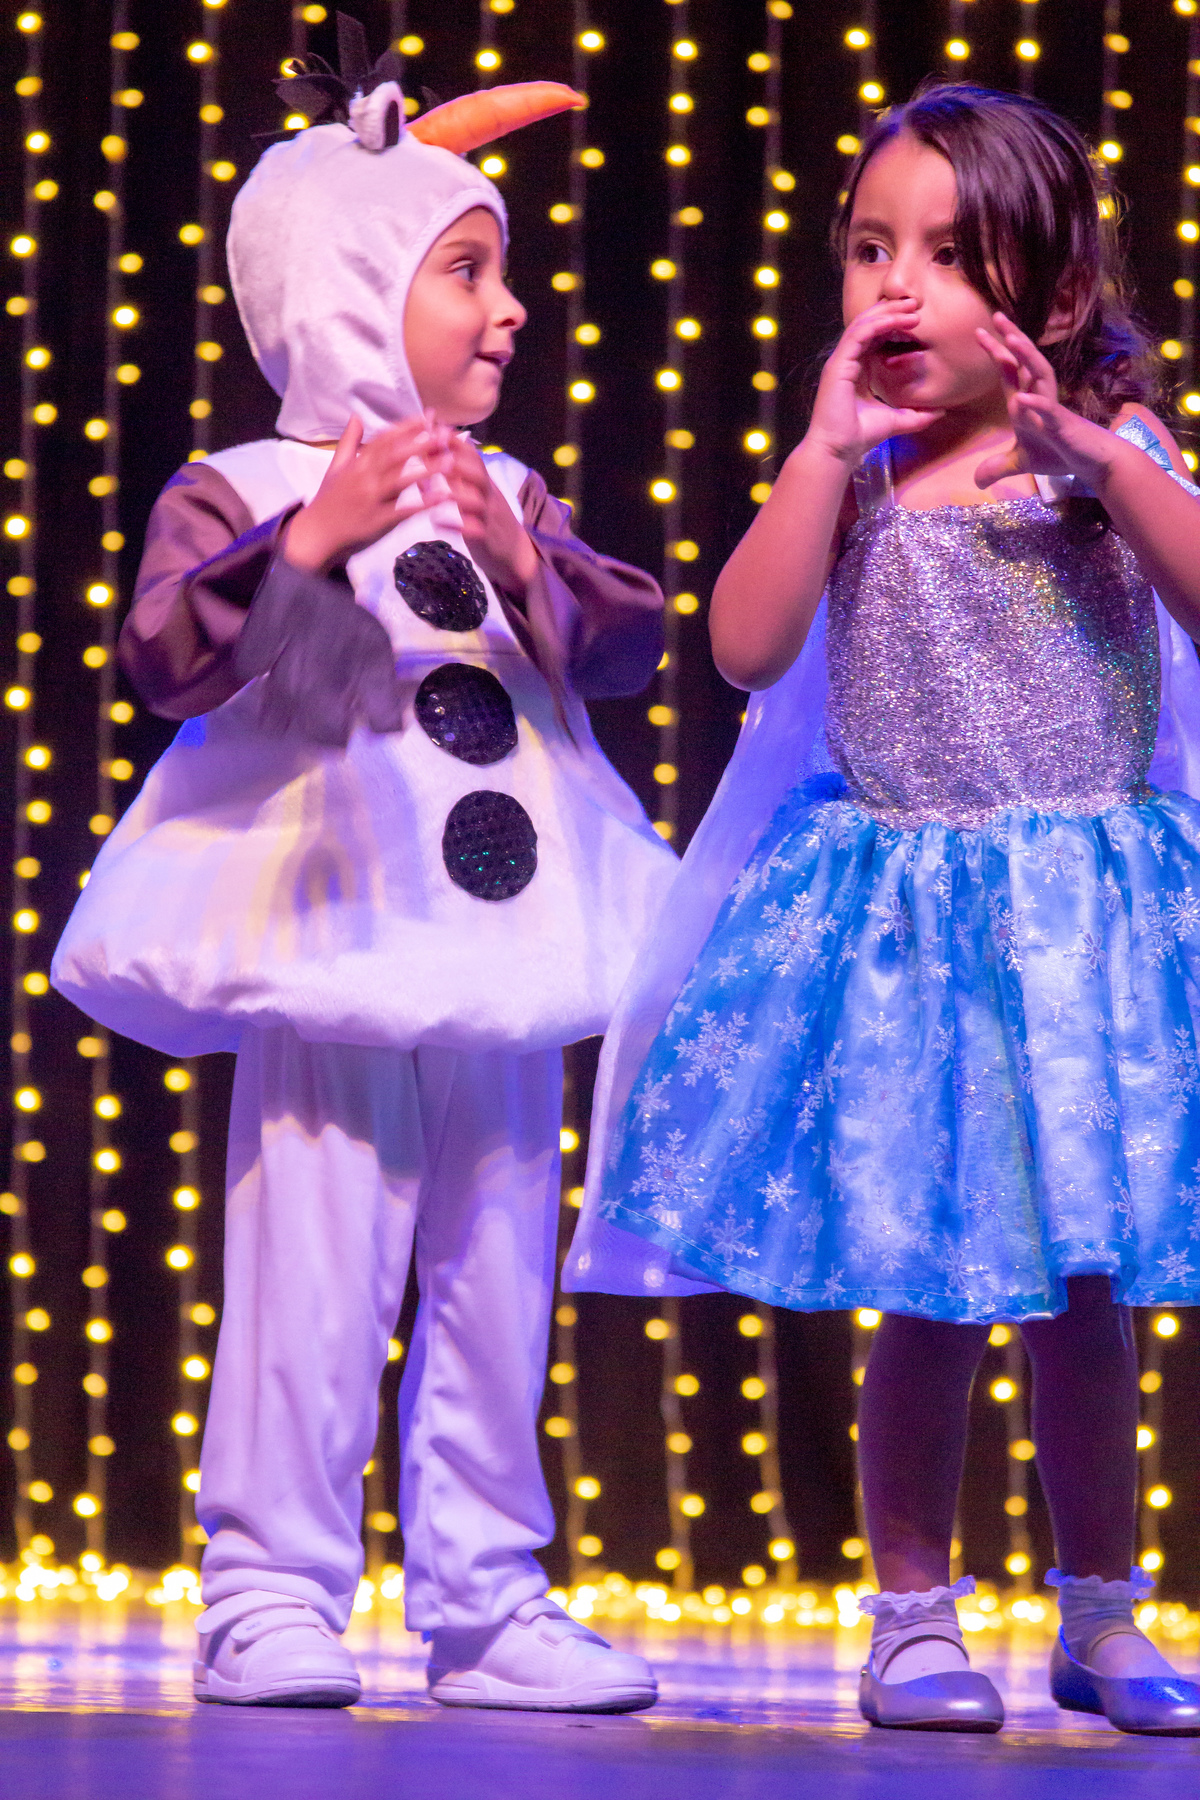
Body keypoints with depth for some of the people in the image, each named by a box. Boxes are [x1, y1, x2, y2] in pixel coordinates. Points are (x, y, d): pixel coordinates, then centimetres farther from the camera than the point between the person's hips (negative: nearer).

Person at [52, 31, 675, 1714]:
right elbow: (168, 657, -17)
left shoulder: (507, 494, 13)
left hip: (498, 951, 6)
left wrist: (523, 564, -14)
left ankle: (484, 1599, 17)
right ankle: (274, 1596, 2)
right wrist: (310, 543, -27)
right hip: (332, 954, -6)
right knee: (316, 1275, -6)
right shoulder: (240, 494, -3)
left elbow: (633, 639, 3)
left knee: (497, 1277, 9)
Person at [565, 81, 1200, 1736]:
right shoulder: (848, 470, 1)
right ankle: (914, 1613, 14)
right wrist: (827, 446, -13)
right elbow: (746, 648, -11)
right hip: (903, 926, 0)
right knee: (931, 1289, 1)